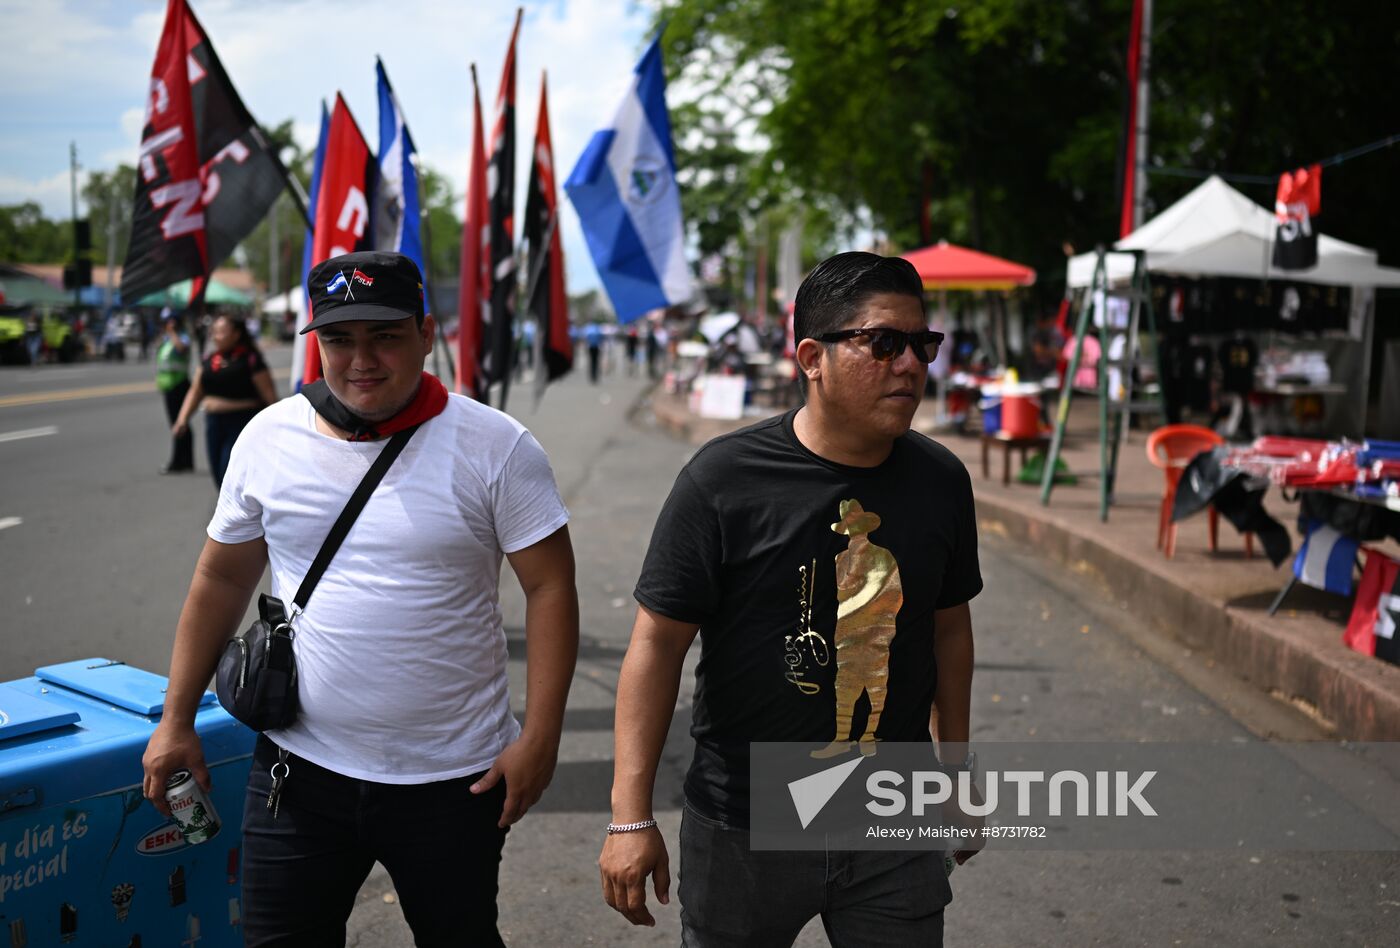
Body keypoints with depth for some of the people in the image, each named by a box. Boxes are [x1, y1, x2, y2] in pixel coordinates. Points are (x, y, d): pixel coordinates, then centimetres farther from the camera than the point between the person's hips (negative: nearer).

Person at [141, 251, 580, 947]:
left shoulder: (494, 447, -9)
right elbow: (221, 580, 9)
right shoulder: (269, 438, 0)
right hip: (301, 766, 2)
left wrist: (539, 737, -13)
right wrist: (176, 721, 9)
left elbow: (550, 588, -8)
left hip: (453, 781, -2)